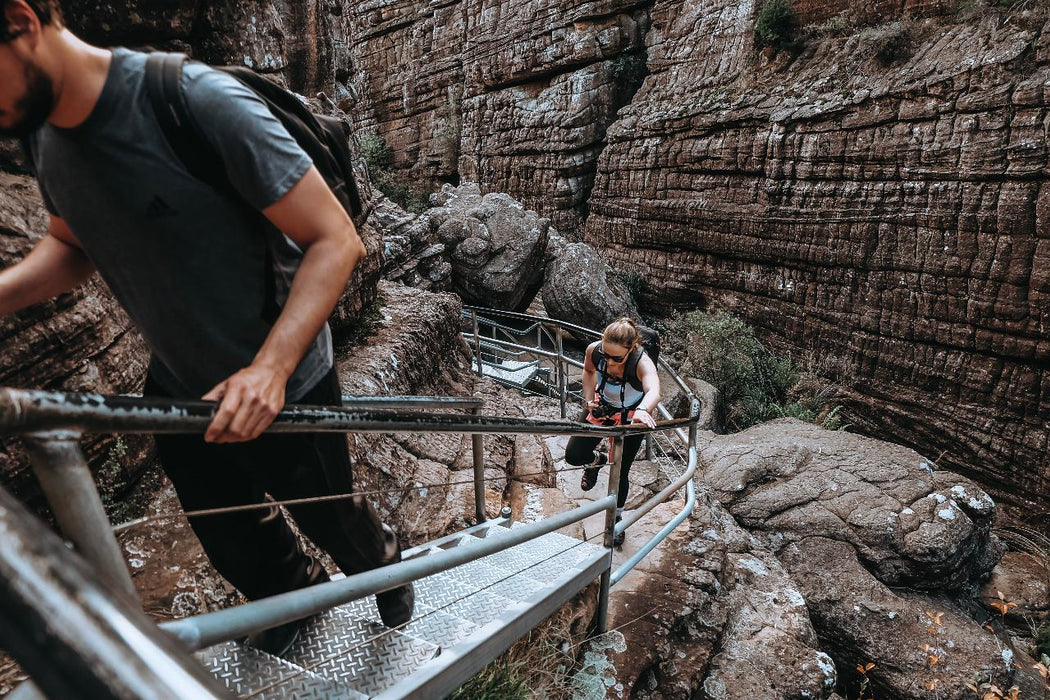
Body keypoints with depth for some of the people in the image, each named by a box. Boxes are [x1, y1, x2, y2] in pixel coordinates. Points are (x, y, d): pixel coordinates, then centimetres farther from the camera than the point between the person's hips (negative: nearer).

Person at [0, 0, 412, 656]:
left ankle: (388, 572, 55)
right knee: (235, 546, 25)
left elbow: (336, 240, -25)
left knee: (332, 518, 18)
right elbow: (73, 246, 13)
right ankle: (299, 594, 59)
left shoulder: (201, 103, -26)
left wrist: (270, 367, -34)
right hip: (178, 391, 7)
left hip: (283, 389, -6)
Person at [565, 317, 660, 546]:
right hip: (601, 407, 3)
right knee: (573, 455, 0)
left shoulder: (642, 363, -38)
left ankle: (616, 519, 35)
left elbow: (654, 392, -59)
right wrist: (589, 398, -12)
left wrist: (642, 410, -79)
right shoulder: (594, 350, -27)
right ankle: (597, 459, 37)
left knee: (620, 473, 7)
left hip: (631, 417, -3)